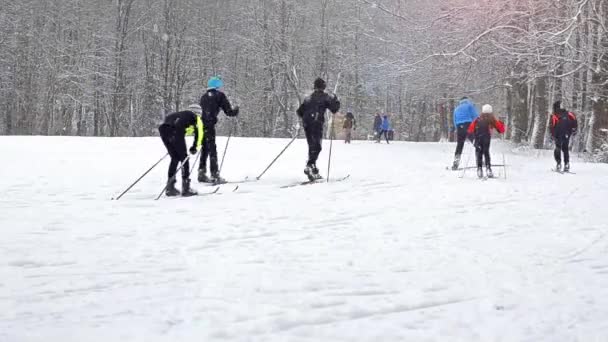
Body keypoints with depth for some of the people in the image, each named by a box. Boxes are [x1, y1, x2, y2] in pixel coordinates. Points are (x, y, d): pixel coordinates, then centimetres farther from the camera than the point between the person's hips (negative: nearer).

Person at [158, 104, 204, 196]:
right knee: (183, 158, 9)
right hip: (176, 132, -6)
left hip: (163, 130, 6)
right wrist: (195, 147, 13)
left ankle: (170, 188, 19)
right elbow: (199, 133, 7)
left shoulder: (179, 114, 39)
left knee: (175, 158, 19)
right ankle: (186, 188, 7)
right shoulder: (196, 118, 23)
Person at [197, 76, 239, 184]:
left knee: (205, 149, 16)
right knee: (212, 150, -3)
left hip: (201, 124, 6)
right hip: (209, 125, -6)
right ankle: (215, 175, -5)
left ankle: (202, 173, 17)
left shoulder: (204, 96, 21)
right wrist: (236, 110, 19)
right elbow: (228, 111, 0)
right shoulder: (220, 95, 3)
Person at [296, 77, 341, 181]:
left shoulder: (308, 98, 20)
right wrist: (336, 100, 17)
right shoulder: (325, 96, 5)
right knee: (316, 146, -11)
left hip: (306, 124, 6)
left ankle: (314, 172, 9)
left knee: (312, 146, 12)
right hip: (317, 123, -6)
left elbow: (299, 112, 19)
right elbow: (334, 109, 0)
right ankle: (309, 166, -32)